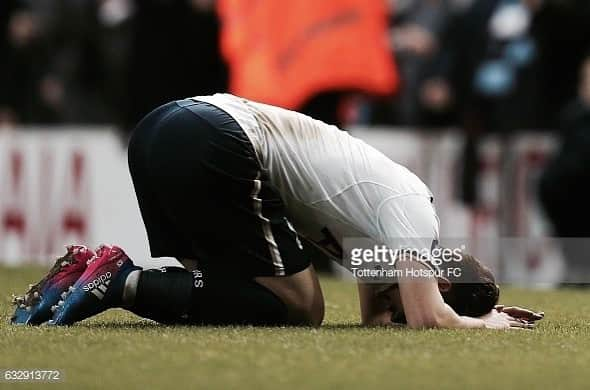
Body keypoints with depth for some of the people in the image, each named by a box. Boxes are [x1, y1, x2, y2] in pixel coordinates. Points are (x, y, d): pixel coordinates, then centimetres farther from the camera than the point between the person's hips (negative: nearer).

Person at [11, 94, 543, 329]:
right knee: (298, 307, -3)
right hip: (212, 148, -9)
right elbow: (427, 319, -13)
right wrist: (485, 323, 8)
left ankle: (95, 273, 2)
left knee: (234, 292, 19)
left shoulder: (377, 221, 25)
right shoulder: (413, 212, -2)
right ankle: (122, 282, -11)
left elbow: (375, 316, 30)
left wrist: (477, 311, 22)